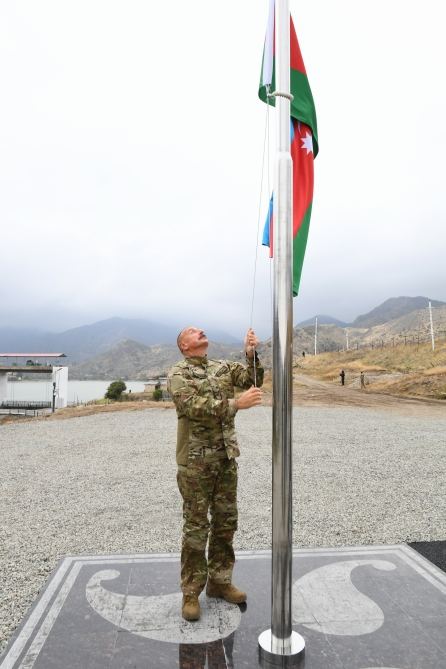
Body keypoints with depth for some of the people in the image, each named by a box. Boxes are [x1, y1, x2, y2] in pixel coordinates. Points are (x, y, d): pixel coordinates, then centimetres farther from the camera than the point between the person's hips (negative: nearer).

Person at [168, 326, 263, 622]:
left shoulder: (224, 367, 10)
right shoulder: (178, 374, -7)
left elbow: (253, 379, 0)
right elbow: (195, 406, -22)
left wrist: (252, 353, -16)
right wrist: (236, 404, -29)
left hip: (227, 458, 5)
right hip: (196, 461, -5)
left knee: (226, 522, 14)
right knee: (196, 527, 4)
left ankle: (220, 581, 31)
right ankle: (191, 592, 18)